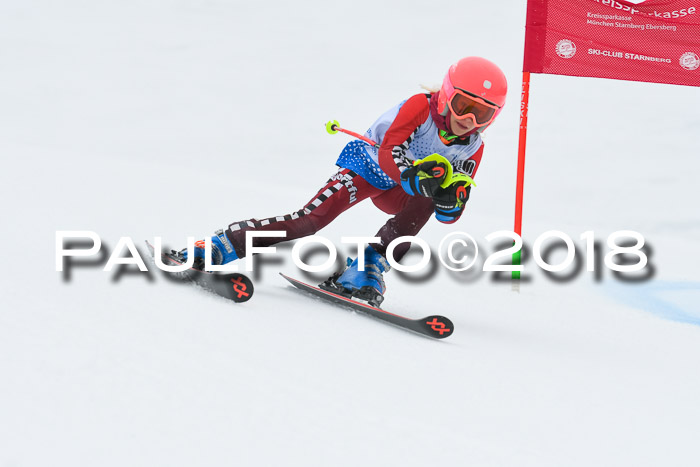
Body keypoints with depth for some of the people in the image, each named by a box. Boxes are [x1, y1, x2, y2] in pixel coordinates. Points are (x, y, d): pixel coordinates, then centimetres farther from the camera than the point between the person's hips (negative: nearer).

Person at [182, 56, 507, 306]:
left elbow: (448, 216, -7)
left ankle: (367, 269, -26)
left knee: (425, 205, -30)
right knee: (313, 218, -26)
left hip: (396, 192, 5)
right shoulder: (420, 108, -23)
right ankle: (218, 246, -26)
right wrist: (417, 176, -55)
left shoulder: (472, 149, -9)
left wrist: (453, 198, -31)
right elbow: (388, 152, -38)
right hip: (368, 167, -5)